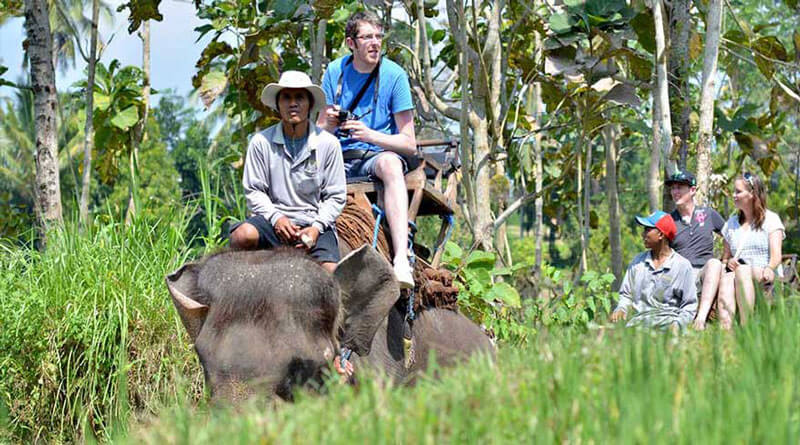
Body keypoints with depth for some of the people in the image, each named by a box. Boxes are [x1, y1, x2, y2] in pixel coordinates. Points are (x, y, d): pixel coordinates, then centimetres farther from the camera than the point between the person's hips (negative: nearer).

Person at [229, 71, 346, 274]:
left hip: (315, 221, 0)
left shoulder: (328, 144, 2)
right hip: (274, 217, 0)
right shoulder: (261, 142, 0)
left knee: (331, 273, -25)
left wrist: (316, 227, -11)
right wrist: (276, 218, -13)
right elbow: (254, 191, 4)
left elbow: (336, 197, 5)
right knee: (243, 235, -33)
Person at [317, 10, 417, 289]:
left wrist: (369, 134, -22)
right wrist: (328, 125, -16)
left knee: (390, 163, -38)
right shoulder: (335, 72, 5)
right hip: (338, 159, 4)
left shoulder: (394, 75, -3)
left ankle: (401, 259, -53)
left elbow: (409, 144, -5)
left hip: (376, 155, -3)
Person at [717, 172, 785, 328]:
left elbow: (776, 255, -5)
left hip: (765, 279, -3)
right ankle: (725, 330, -55)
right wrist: (728, 262, -2)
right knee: (725, 280, -34)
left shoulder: (771, 219, 8)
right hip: (735, 273, 3)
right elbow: (724, 257, 24)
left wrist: (769, 269, -28)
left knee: (742, 270, -38)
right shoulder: (731, 223, 23)